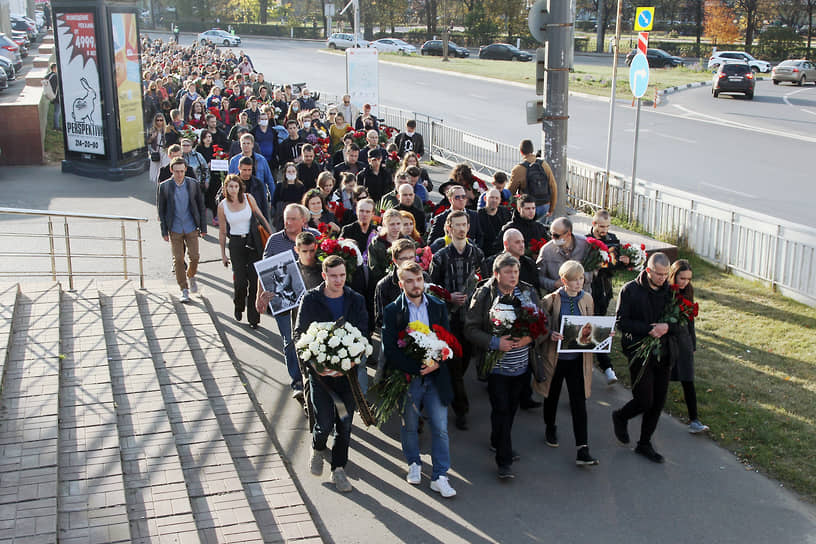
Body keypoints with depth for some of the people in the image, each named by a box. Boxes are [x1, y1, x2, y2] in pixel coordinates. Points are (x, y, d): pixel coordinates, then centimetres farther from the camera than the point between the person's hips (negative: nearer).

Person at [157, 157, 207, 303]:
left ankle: (191, 276, 30)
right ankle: (184, 290, 12)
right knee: (178, 259, 1)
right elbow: (161, 210, 0)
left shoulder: (193, 184, -2)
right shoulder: (164, 186, -5)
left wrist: (203, 228, 4)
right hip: (175, 229, -1)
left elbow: (201, 206, 5)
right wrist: (164, 232, -2)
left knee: (194, 257, -2)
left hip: (191, 228, 1)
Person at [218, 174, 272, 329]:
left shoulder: (248, 198, -2)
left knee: (254, 280, -4)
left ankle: (253, 317, 6)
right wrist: (223, 254, 7)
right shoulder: (222, 206, -1)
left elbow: (260, 217, 9)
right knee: (241, 280, -4)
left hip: (252, 241, 0)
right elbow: (222, 232, 6)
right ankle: (238, 306, 29)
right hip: (236, 244, 0)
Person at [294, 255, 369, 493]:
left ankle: (339, 469, 24)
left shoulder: (356, 301, 2)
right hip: (319, 371, -2)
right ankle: (317, 448, 27)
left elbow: (363, 335, 1)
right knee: (325, 423, -7)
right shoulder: (310, 300, -3)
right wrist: (315, 364, -14)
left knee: (345, 424, 7)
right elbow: (300, 335, -1)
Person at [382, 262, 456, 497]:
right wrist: (418, 367, -18)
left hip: (436, 377, 2)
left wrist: (437, 363, -14)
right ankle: (414, 464, 37)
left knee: (440, 428, 1)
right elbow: (390, 350, -11)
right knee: (409, 426, 14)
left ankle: (439, 476, 11)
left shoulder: (438, 307, 3)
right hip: (407, 378, -1)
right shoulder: (392, 311, -6)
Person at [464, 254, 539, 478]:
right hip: (497, 365, -4)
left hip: (522, 365, 4)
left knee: (511, 408, 17)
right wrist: (495, 342, -22)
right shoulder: (483, 296, -10)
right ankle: (504, 461, 3)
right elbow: (471, 330, -10)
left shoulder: (528, 293, 1)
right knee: (501, 409, -4)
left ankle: (498, 443, 40)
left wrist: (529, 337, -14)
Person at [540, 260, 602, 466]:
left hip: (577, 358, 2)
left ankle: (582, 450, -2)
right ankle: (550, 429, 45)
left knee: (579, 402, -2)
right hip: (555, 356, -1)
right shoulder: (551, 300, -11)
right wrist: (550, 335, -24)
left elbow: (591, 327, 12)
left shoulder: (587, 299, 1)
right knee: (552, 395, 17)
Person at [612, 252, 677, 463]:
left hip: (663, 353, 5)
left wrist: (667, 327, -13)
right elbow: (621, 322, -11)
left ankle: (644, 444, 24)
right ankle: (620, 417, 24)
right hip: (639, 352, -5)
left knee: (658, 402, 8)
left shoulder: (669, 292, 6)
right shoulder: (630, 290, -7)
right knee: (644, 401, -8)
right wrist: (649, 329, -19)